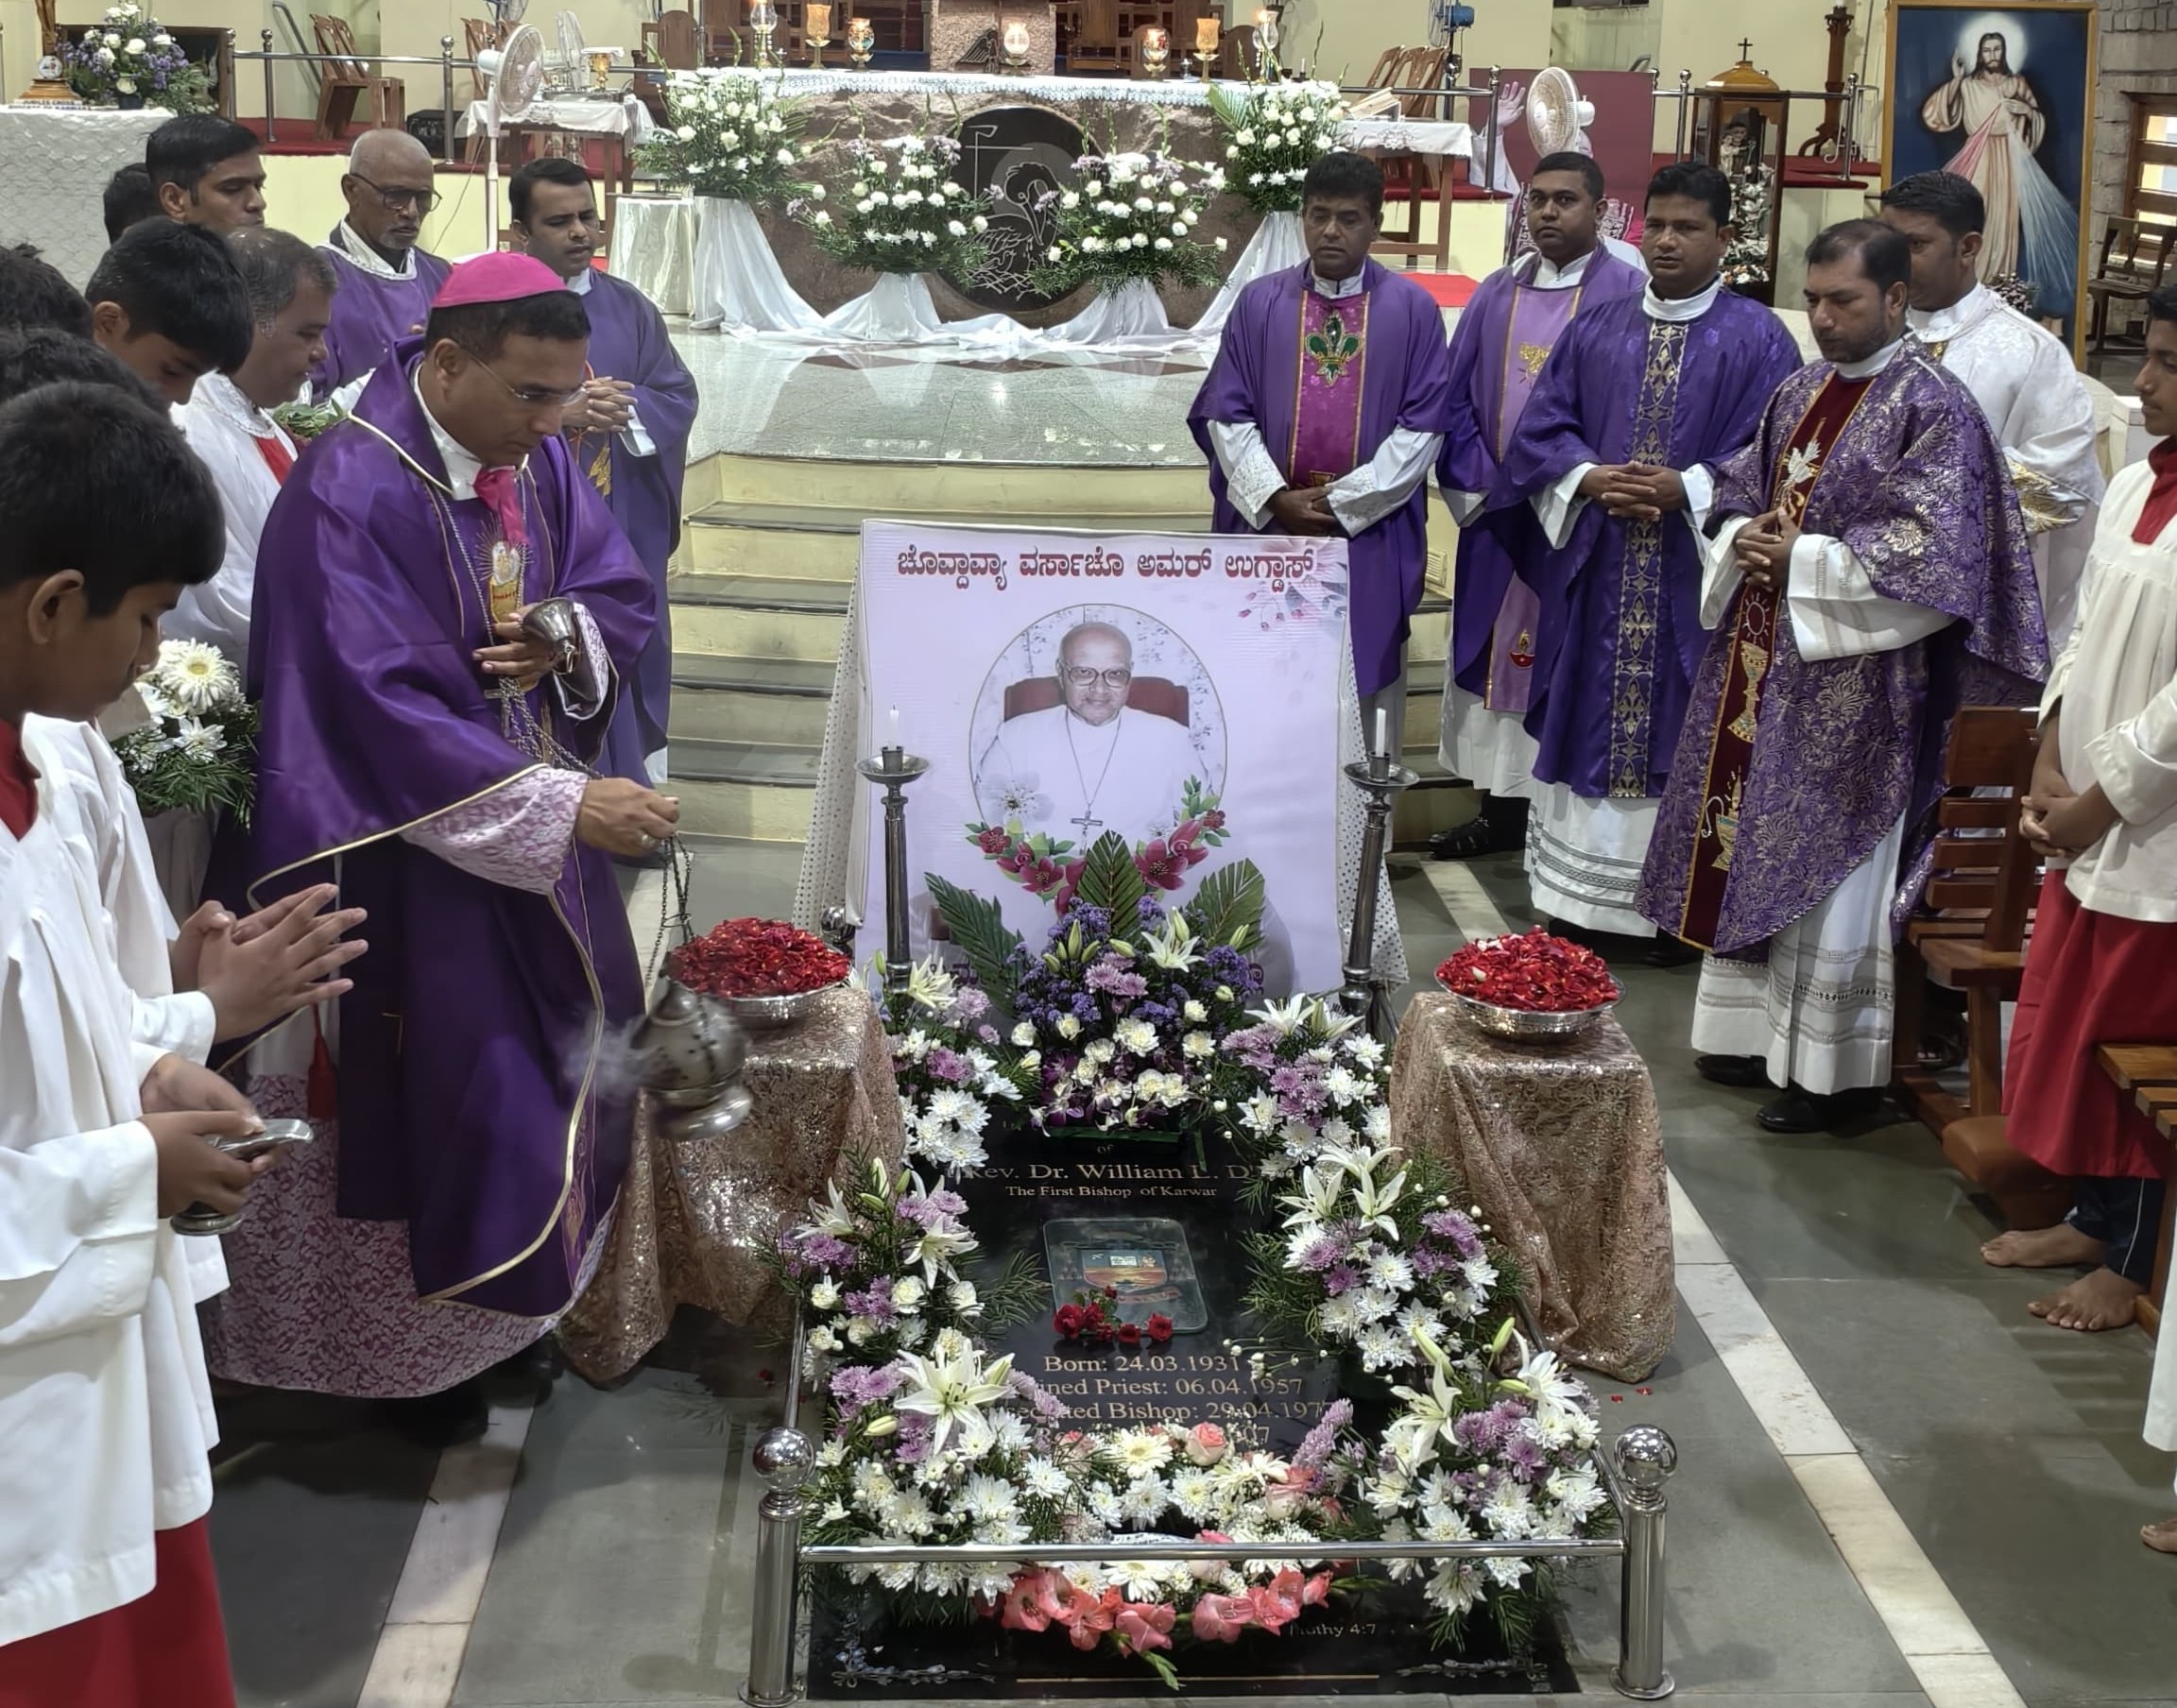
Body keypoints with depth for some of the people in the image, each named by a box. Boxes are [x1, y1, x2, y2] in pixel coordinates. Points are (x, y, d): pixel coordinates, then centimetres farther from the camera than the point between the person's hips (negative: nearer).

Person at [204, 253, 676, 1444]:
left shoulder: (537, 458, 0)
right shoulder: (349, 494, -23)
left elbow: (623, 595, 9)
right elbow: (381, 707, -28)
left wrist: (570, 639, -16)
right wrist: (562, 805, -30)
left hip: (542, 820, 7)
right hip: (417, 844, -7)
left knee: (579, 1061, 13)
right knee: (453, 1093, 1)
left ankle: (545, 1297, 33)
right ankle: (429, 1357, 22)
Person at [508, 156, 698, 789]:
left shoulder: (629, 308, 9)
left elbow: (679, 397, 4)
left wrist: (624, 409, -16)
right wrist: (553, 413, -24)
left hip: (624, 529, 4)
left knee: (627, 654, 10)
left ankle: (634, 779, 24)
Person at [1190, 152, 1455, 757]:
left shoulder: (1413, 309, 0)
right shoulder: (1260, 303, 4)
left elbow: (1424, 425, -4)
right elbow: (1225, 414, 1)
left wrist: (1343, 502, -10)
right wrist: (1276, 497, -11)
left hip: (1371, 536, -1)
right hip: (1267, 528, 1)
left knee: (1365, 682, 4)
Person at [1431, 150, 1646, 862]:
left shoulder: (1629, 294, -6)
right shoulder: (1496, 295, 8)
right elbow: (1457, 397, 9)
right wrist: (1480, 487, -4)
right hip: (1497, 513, 5)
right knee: (1494, 656, 10)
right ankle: (1501, 811, 21)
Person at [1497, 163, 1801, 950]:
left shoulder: (1758, 341, 0)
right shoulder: (1595, 332, 12)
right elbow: (1540, 432, 8)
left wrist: (1684, 489, -19)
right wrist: (1589, 480, -11)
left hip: (1695, 580, -3)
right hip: (1592, 577, 4)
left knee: (1681, 732, 0)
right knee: (1588, 728, 7)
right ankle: (1578, 895, 16)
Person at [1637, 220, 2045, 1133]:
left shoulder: (1932, 408, -11)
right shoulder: (1799, 393, 12)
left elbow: (1932, 549, -17)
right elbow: (1738, 493, 20)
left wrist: (1803, 561, -16)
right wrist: (1745, 538, -3)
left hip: (1853, 678, -7)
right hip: (1763, 661, 7)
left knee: (1827, 867, -2)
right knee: (1752, 851, 12)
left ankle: (1828, 1067, 10)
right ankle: (1760, 1030, 26)